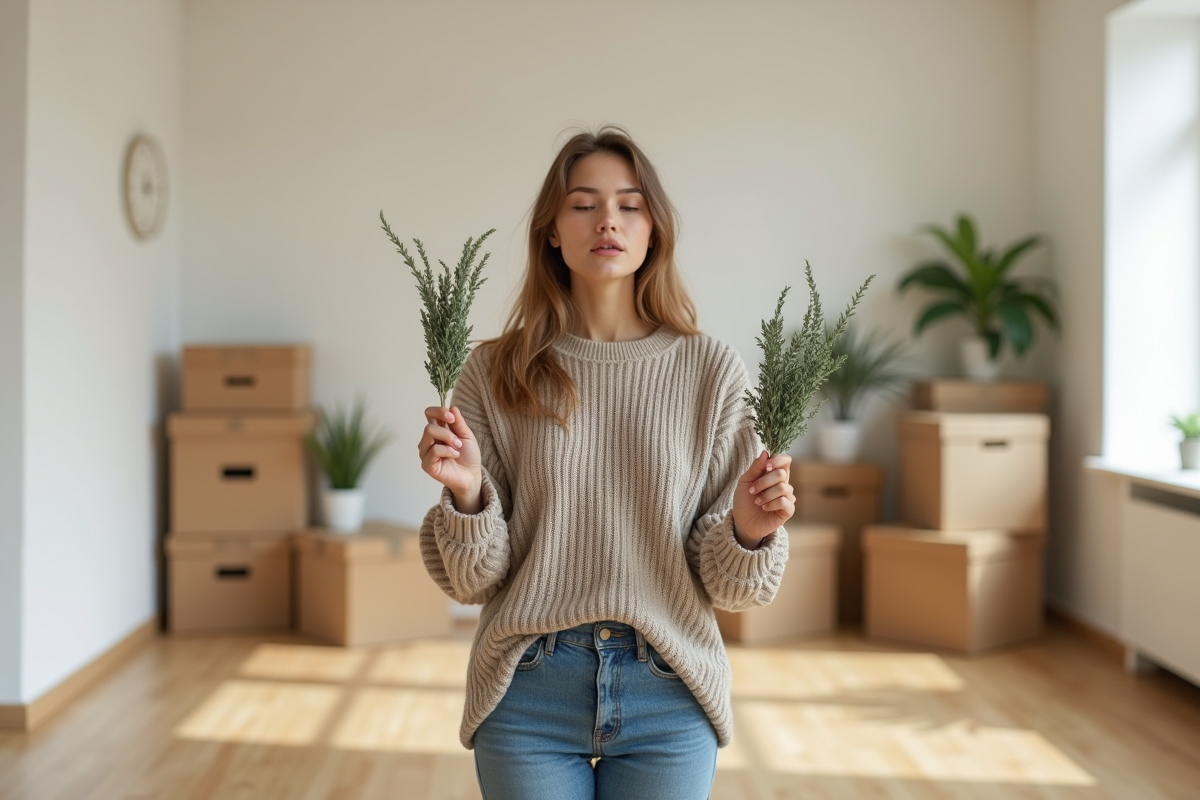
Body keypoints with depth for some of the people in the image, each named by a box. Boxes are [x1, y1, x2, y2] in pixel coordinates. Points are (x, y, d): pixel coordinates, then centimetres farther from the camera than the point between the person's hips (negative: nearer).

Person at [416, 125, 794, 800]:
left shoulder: (712, 370, -2)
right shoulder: (496, 372, -2)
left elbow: (727, 585, 1)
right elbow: (474, 580, -1)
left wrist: (747, 530, -19)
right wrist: (467, 495, -19)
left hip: (667, 694, 0)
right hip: (530, 692, 0)